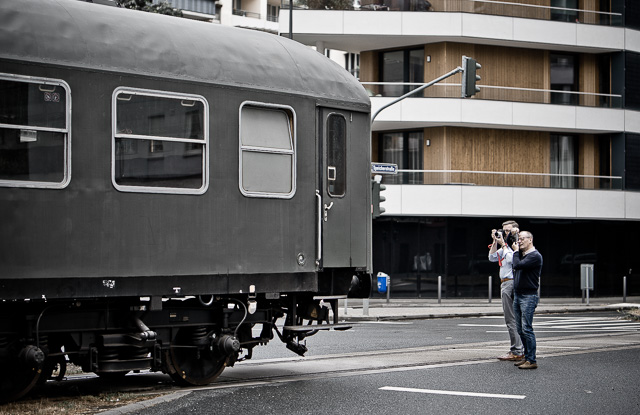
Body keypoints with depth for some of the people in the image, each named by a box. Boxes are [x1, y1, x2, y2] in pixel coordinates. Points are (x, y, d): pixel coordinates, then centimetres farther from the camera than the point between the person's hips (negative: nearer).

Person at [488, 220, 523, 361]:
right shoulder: (507, 245, 19)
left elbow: (511, 259, -23)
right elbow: (492, 258, 18)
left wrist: (503, 244, -15)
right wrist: (495, 242, 9)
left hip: (511, 283, -10)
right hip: (505, 284, 10)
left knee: (511, 319, -9)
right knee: (512, 319, 12)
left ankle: (516, 352, -8)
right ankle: (517, 350, 16)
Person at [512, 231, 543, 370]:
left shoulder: (535, 256, -12)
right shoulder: (521, 254, 17)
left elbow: (518, 265, -21)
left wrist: (516, 252, -7)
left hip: (528, 296, -9)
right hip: (517, 295, 9)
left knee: (527, 328, -11)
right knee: (520, 329, 10)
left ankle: (532, 361, -9)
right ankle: (527, 357, 17)